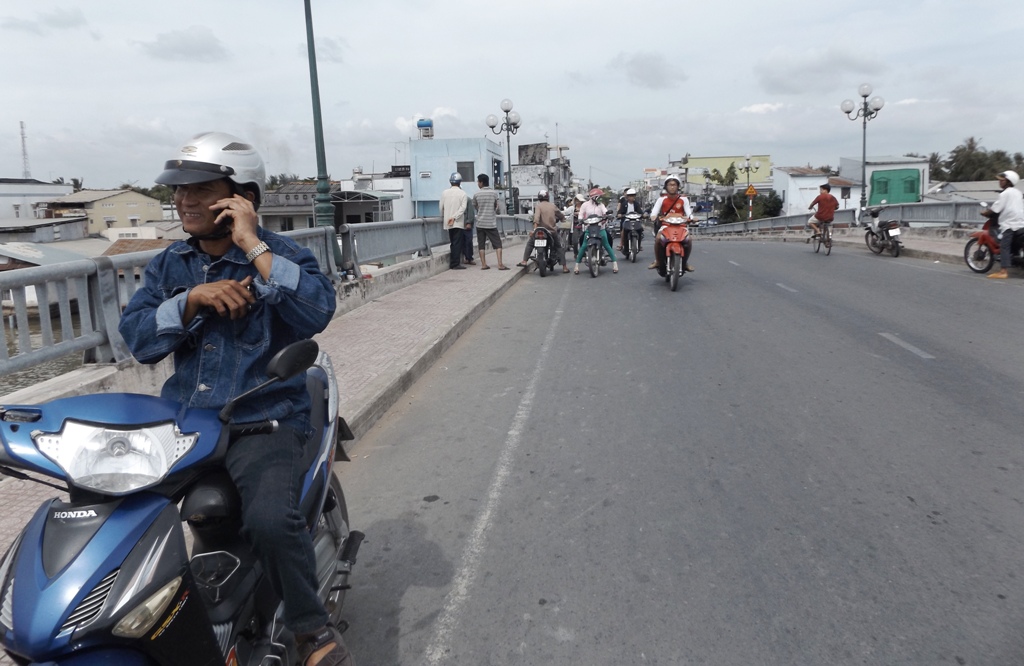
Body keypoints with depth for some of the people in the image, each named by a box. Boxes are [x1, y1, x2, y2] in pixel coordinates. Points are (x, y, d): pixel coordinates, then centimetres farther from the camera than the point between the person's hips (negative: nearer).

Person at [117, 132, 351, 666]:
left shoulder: (282, 255, -2)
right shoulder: (169, 264, 14)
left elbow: (317, 312, -22)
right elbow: (136, 336, 3)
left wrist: (254, 247, -19)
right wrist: (194, 298, -12)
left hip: (265, 420, -6)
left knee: (271, 519, -31)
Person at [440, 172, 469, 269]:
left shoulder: (444, 193, 3)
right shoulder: (462, 194, -6)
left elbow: (441, 207, 7)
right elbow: (463, 208, -15)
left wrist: (443, 217, 21)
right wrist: (454, 217, -16)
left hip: (448, 223, 4)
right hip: (458, 222, -4)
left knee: (452, 243, 13)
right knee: (457, 243, -3)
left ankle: (452, 263, 16)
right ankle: (456, 264, -7)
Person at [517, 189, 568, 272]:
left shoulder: (538, 206, -5)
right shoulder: (553, 205, 6)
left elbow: (536, 218, -21)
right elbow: (561, 216, 14)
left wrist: (535, 229, -28)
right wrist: (562, 218, 36)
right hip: (552, 231, 2)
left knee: (530, 243, 17)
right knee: (559, 247, 17)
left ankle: (524, 261, 6)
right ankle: (564, 267, 9)